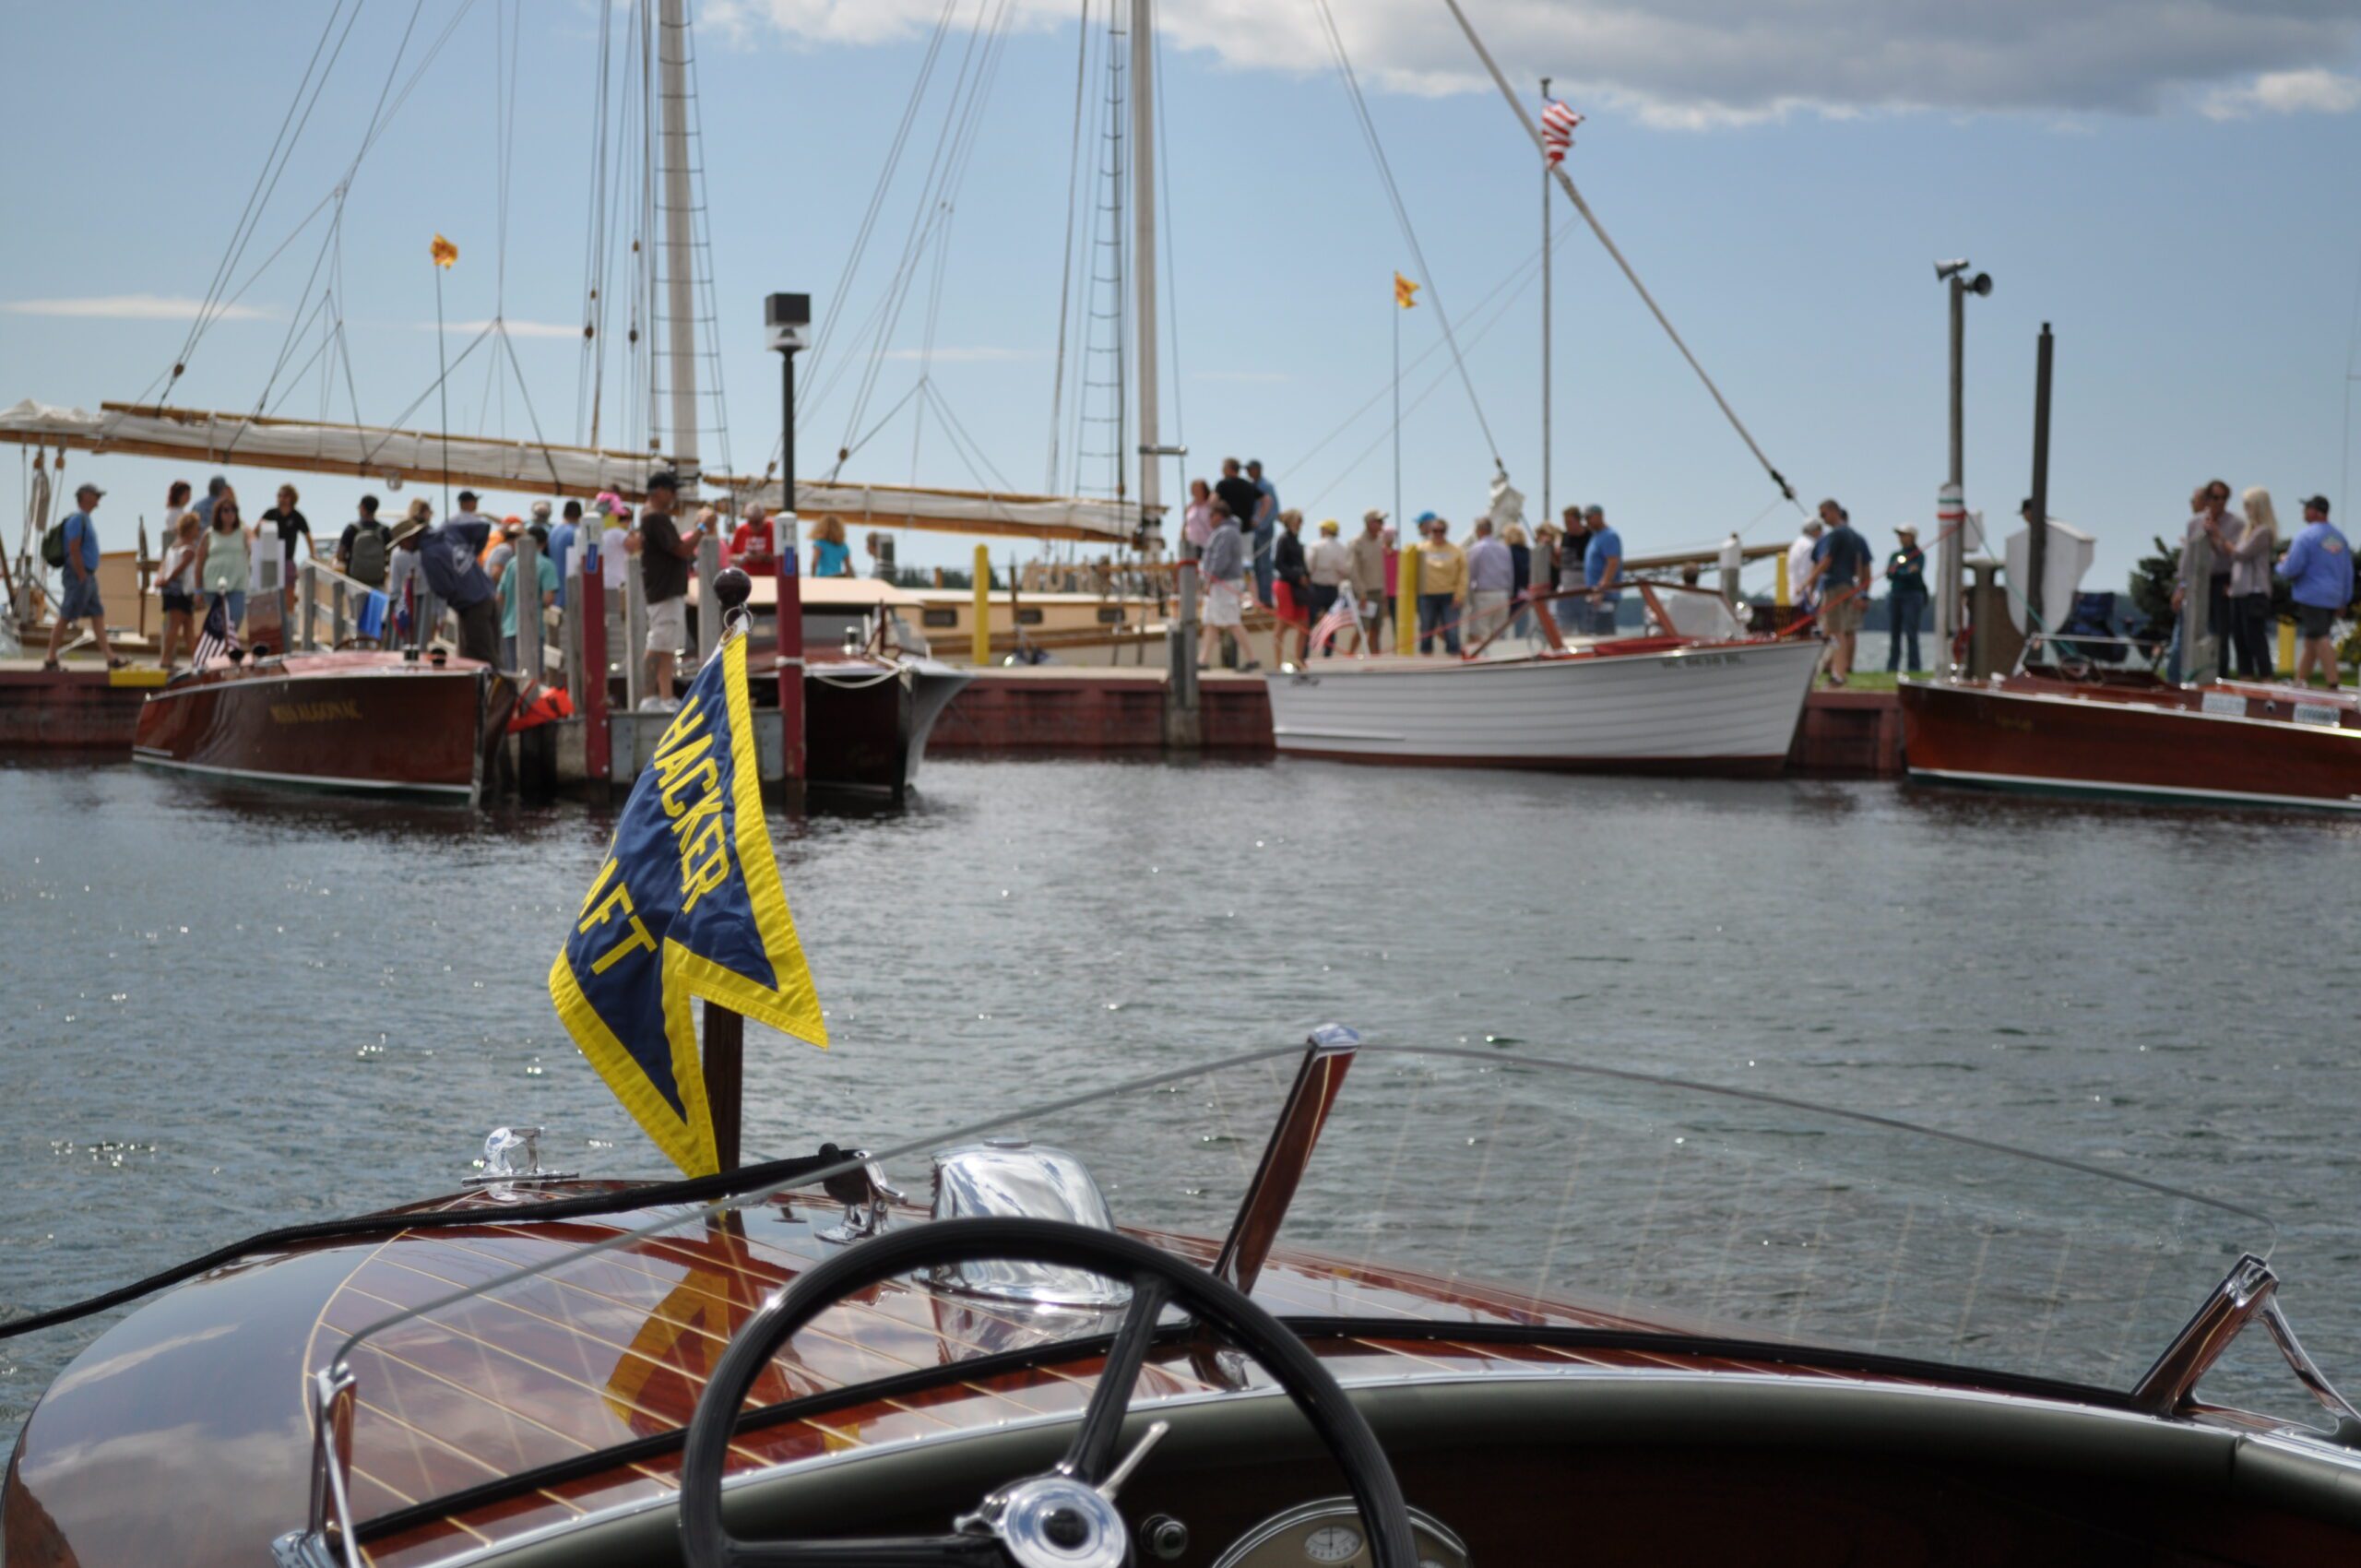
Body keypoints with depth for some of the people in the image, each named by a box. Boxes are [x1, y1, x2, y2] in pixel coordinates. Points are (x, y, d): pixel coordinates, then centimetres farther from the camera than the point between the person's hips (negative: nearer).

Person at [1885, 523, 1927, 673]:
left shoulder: (1918, 555, 1)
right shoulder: (1895, 555, 15)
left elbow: (1915, 575, -11)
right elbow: (1889, 574, 1)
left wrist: (1897, 573, -13)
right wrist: (1907, 573, -11)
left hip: (1912, 595, -5)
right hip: (1895, 595, 5)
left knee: (1911, 632, -9)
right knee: (1894, 633, 4)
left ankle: (1914, 666, -8)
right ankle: (1892, 666, 7)